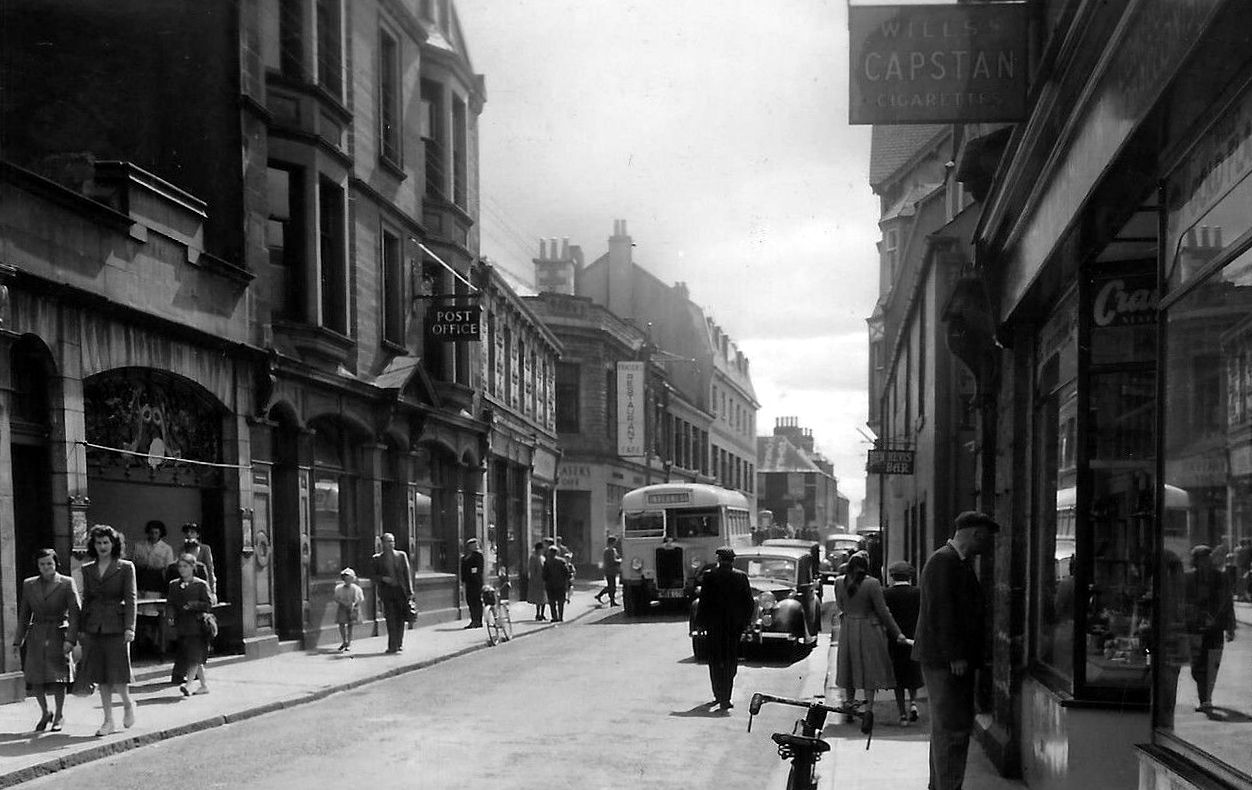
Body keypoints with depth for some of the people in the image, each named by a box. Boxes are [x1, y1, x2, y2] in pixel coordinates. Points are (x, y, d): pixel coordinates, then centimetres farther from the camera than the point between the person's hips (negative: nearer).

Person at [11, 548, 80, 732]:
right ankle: (44, 713, 18)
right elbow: (24, 615, 14)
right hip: (36, 636, 3)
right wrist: (17, 641, 9)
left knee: (58, 676, -4)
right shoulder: (29, 585, 9)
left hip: (58, 635, -3)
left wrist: (70, 639, -16)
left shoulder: (66, 583, -2)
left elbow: (74, 613, -7)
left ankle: (59, 716, 13)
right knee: (34, 678, -2)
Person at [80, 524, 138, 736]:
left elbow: (130, 598, -4)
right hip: (94, 627, 4)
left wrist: (130, 627, -12)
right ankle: (109, 721, 12)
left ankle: (128, 704, 22)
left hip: (116, 626, -4)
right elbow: (86, 599, 15)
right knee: (101, 677, 5)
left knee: (117, 675, -6)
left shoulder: (125, 567, 0)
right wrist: (81, 628, 11)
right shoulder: (88, 569, 11)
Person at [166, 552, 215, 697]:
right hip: (182, 627, 5)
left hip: (197, 626, -5)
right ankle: (204, 685, 19)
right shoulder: (174, 585, 11)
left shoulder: (201, 584, -1)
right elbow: (170, 604, 8)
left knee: (195, 657, -14)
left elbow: (209, 604, -4)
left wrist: (193, 605, -17)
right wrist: (170, 617, -9)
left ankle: (187, 683, -22)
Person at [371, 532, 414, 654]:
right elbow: (375, 576, 10)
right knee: (390, 619, -5)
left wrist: (410, 591, 1)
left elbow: (407, 573, 7)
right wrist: (383, 578, -12)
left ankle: (399, 644, 17)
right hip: (387, 590, -1)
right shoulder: (377, 558, 6)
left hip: (401, 590, 1)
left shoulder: (401, 555, 8)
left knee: (400, 619, 4)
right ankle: (392, 646, -2)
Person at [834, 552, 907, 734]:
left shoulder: (840, 583, -4)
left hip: (847, 630, 4)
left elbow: (840, 607, 7)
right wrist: (897, 633, -4)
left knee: (850, 667, 18)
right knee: (870, 669, 3)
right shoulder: (872, 584, -15)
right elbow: (883, 612, -11)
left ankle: (849, 703, 28)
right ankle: (868, 709, -5)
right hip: (868, 630, -4)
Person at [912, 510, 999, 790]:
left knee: (951, 726, 16)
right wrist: (954, 656, -22)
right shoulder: (943, 561, -14)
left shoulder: (960, 562, 18)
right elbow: (940, 611, -20)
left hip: (957, 659, 11)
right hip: (944, 660, -11)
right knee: (952, 728, -10)